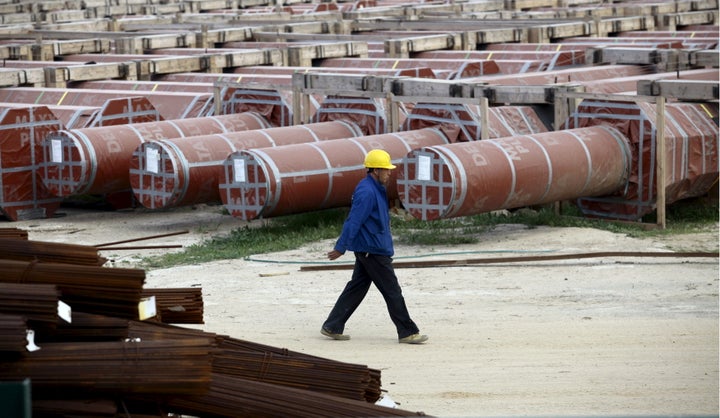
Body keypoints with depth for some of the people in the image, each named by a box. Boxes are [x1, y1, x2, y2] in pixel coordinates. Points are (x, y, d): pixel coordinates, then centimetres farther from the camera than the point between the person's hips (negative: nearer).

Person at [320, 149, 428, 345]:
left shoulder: (377, 189, 13)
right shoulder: (366, 192, -20)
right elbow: (353, 221, -22)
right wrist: (340, 248, -22)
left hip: (366, 249, 11)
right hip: (373, 251, -11)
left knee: (356, 288, 12)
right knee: (392, 291, -3)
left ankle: (332, 327, 14)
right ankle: (407, 332, 3)